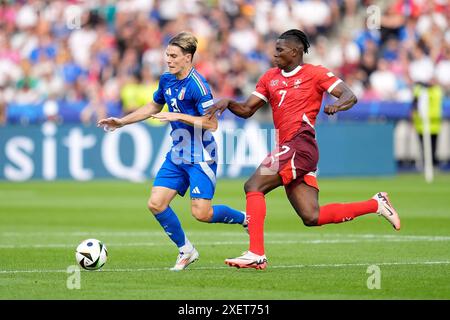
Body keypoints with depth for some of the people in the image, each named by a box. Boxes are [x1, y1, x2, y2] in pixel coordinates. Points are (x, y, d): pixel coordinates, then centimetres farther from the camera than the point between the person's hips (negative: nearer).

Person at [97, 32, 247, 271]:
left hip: (200, 158, -8)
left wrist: (178, 116, -24)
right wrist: (121, 122, 22)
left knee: (201, 213, -12)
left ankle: (245, 219, 15)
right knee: (156, 204, -2)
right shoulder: (166, 80, 7)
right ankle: (185, 251, 15)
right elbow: (153, 107, 25)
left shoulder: (197, 85, -18)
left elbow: (212, 123, -22)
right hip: (177, 155, 8)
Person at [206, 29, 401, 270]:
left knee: (253, 186, -17)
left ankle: (256, 254, -19)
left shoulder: (315, 73, 2)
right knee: (312, 218, 2)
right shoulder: (270, 77, 21)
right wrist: (228, 103, 0)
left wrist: (336, 105, -27)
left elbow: (350, 96, -5)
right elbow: (247, 110, 19)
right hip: (287, 149, 8)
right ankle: (376, 204, 16)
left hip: (301, 146, -8)